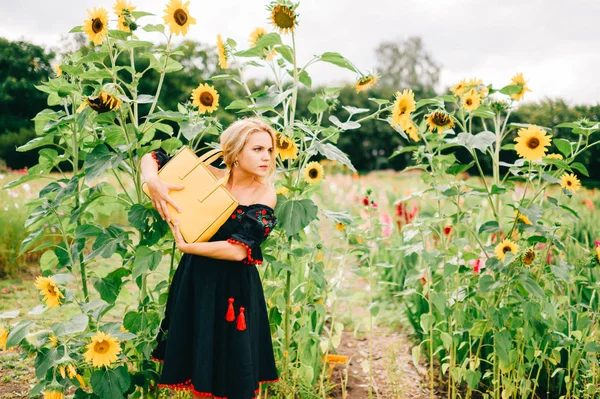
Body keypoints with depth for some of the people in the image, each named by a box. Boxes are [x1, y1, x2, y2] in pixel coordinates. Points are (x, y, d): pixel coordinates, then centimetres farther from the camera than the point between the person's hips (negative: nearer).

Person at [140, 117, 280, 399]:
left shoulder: (264, 196, -12)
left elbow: (238, 250, -22)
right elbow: (153, 157, 3)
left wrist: (184, 246, -15)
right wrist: (152, 181, -18)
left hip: (234, 288, -3)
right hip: (194, 280, 3)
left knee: (231, 371, 8)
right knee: (195, 359, 16)